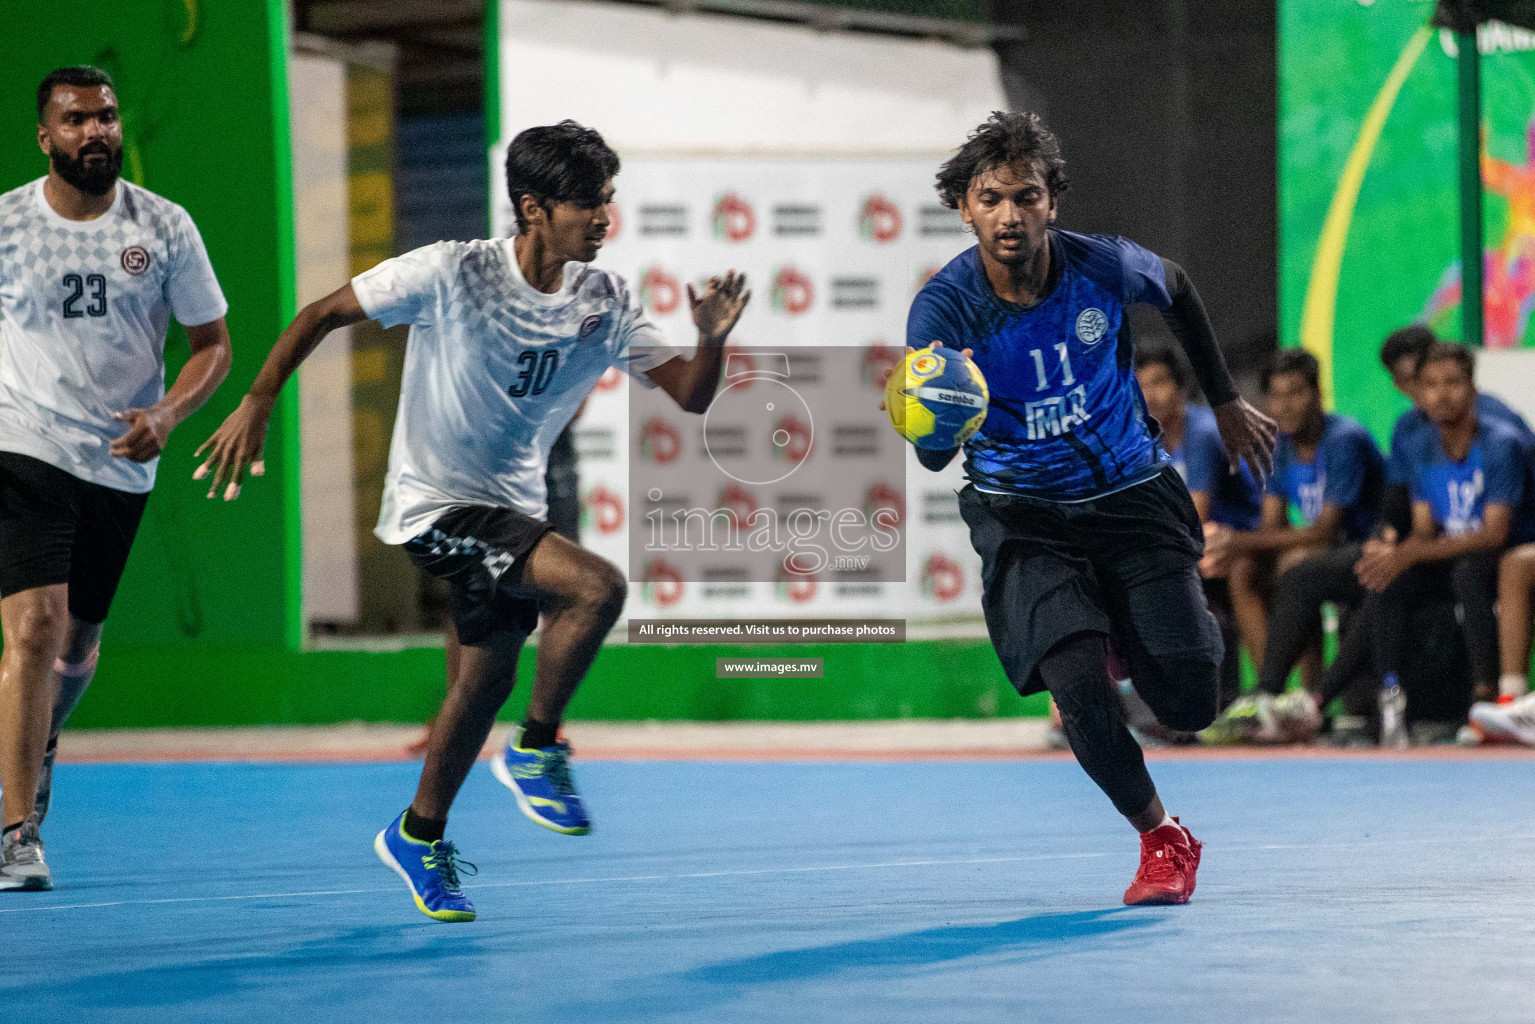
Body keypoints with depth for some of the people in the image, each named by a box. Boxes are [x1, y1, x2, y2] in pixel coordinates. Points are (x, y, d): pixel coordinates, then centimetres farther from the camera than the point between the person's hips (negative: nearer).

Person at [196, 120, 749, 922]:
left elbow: (690, 397, -4)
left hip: (510, 509, 7)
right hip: (433, 503, -7)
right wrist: (257, 403, -18)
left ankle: (419, 836, 36)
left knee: (487, 676, 16)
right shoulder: (450, 275, -19)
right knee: (596, 587, -24)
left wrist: (713, 339, -25)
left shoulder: (606, 304, -4)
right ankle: (536, 751, -5)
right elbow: (323, 313, -10)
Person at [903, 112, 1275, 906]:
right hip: (1025, 517, -1)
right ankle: (1161, 841, 3)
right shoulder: (944, 308, -20)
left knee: (1189, 705, -8)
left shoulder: (1105, 268, -14)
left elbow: (1176, 289, 11)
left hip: (1132, 497, 2)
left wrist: (1225, 404, 18)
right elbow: (932, 457, -27)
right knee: (1079, 686, -23)